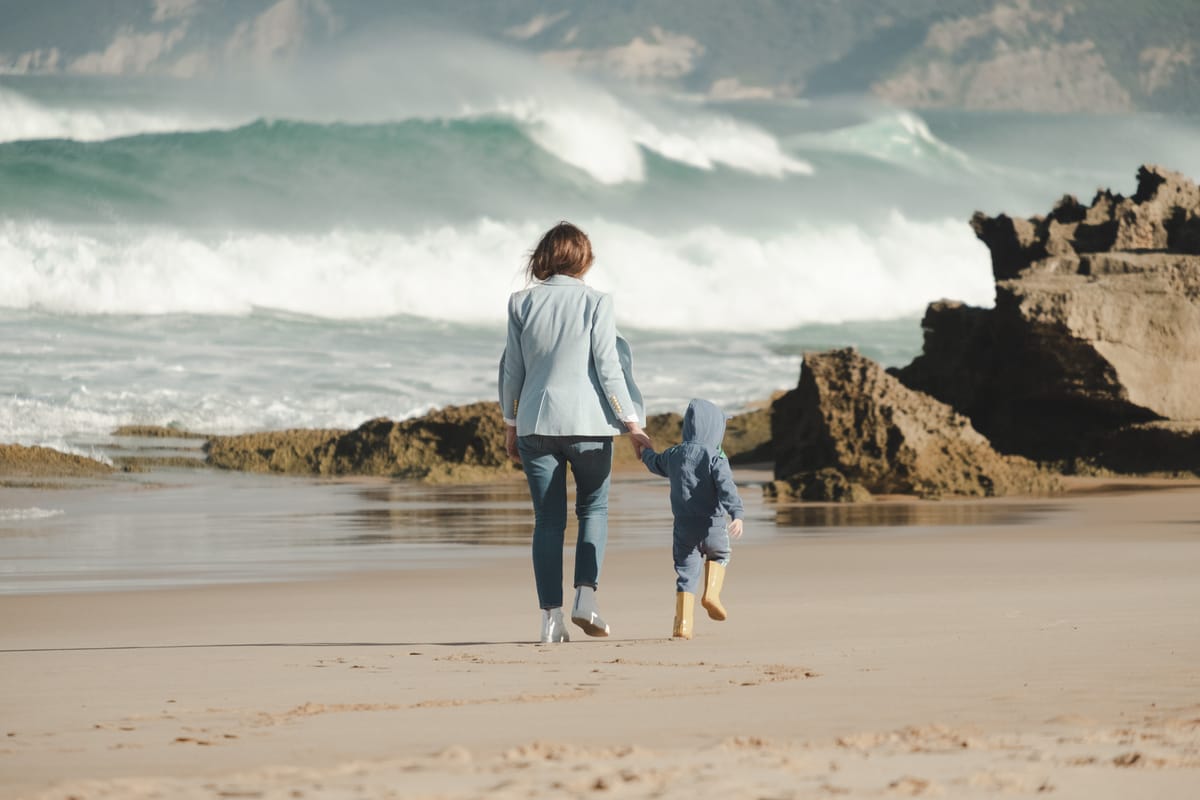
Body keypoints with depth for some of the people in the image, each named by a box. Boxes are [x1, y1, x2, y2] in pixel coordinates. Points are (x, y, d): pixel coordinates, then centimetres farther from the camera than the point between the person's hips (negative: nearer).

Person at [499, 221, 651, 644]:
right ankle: (586, 594, -3)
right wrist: (631, 423, -1)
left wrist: (510, 424, 15)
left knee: (548, 521, 6)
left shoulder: (522, 303, 2)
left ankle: (551, 616, 0)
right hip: (588, 422, -2)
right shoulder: (596, 302, -5)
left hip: (536, 424, 2)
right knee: (593, 509, 15)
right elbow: (608, 368, -7)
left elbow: (511, 368, 5)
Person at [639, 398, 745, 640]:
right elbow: (726, 487, -22)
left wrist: (646, 452, 52)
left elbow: (655, 464, 30)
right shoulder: (715, 458, -9)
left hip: (683, 527, 3)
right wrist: (737, 514, -30)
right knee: (719, 556, 25)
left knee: (686, 572, 6)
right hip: (711, 525, -3)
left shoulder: (674, 455, 8)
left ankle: (683, 622, -4)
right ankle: (711, 593, 4)